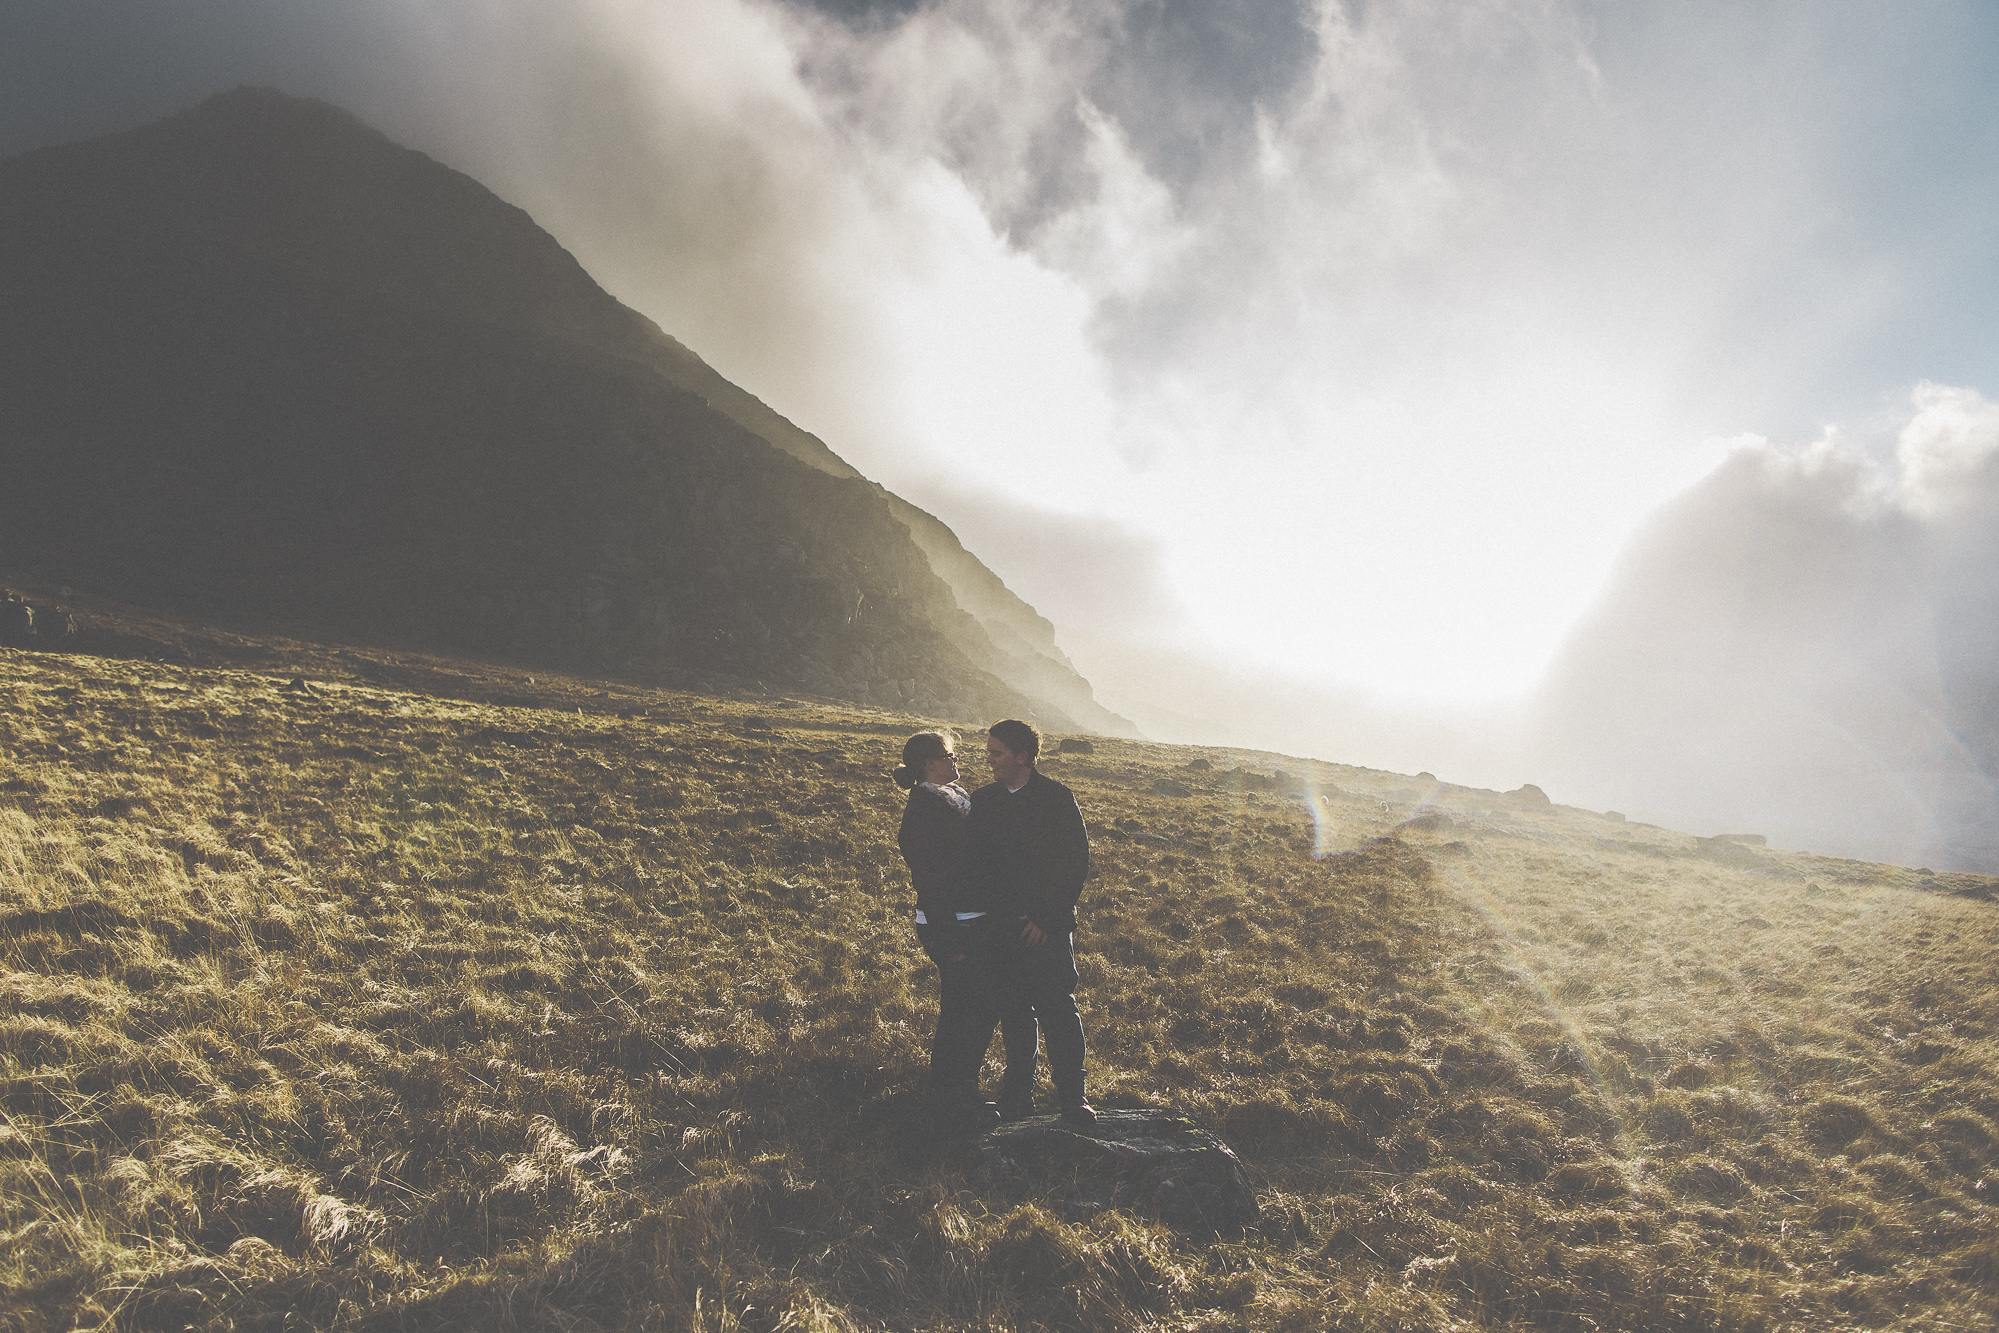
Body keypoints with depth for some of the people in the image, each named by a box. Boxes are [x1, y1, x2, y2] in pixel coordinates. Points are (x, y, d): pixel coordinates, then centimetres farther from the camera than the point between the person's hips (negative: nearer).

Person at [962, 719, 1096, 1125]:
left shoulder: (1058, 799, -4)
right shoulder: (983, 800, 8)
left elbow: (1077, 863, -5)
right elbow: (970, 862, 11)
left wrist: (1047, 918, -10)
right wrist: (971, 918, -1)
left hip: (1047, 927, -4)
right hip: (1000, 925, 4)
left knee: (1058, 1009, -4)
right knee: (1014, 1011, 9)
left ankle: (1072, 1097, 7)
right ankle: (1019, 1094, 21)